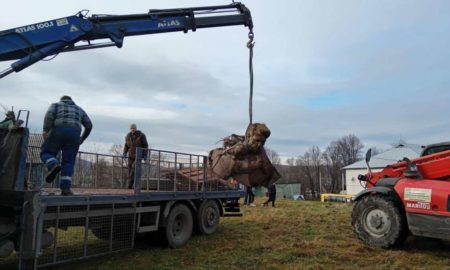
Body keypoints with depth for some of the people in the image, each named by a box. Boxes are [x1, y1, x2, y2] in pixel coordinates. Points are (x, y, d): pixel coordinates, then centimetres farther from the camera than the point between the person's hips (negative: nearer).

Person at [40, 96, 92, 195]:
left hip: (58, 132, -2)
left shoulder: (56, 105, 21)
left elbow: (49, 115, -1)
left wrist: (46, 131, -9)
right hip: (74, 134, 2)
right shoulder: (79, 109, 28)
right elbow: (89, 125, 18)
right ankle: (66, 188, -8)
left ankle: (54, 166, -19)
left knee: (46, 153, 12)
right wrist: (82, 138, 28)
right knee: (68, 162, 2)